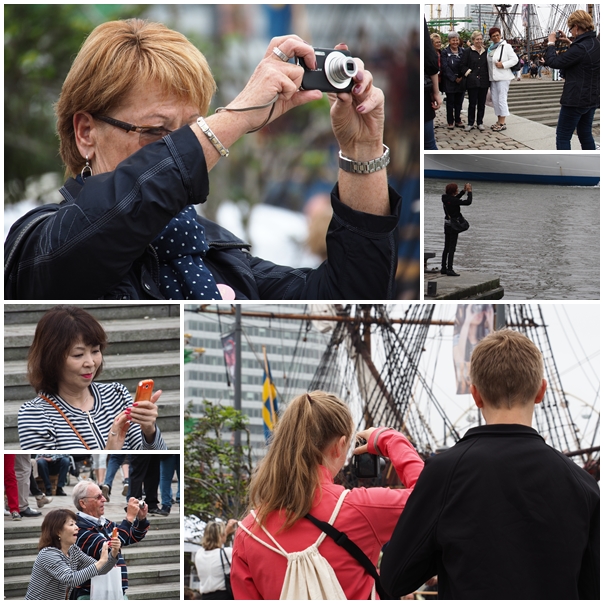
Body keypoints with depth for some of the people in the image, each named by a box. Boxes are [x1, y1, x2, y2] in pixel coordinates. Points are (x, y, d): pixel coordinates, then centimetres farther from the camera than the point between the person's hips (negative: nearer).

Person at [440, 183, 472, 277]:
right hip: (454, 225, -9)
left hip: (447, 225, 9)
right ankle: (449, 270, -8)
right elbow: (468, 202, -19)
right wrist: (469, 191, -7)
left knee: (446, 248, 15)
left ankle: (443, 268, 20)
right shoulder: (453, 201, -21)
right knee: (452, 248, -6)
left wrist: (464, 191, 20)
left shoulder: (446, 198, 4)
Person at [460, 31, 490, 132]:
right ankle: (470, 123, 10)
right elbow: (462, 66, 0)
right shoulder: (468, 52, 0)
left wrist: (489, 77, 5)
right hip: (472, 82, -3)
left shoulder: (486, 51, 9)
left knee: (482, 103, 6)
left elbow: (489, 65, 15)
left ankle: (480, 123, 15)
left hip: (484, 82, 3)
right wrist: (468, 72, -11)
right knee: (472, 103, 1)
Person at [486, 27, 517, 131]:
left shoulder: (506, 46, -7)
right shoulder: (490, 48, 14)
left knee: (502, 99, -9)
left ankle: (502, 123, -7)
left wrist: (503, 65, -19)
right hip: (493, 78, 8)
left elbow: (514, 59, -10)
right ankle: (499, 120, 19)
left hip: (503, 77, -8)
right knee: (495, 99, 10)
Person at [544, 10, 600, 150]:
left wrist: (551, 43, -2)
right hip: (592, 99, 9)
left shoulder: (580, 48, -23)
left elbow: (553, 62, -18)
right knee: (585, 134, 17)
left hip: (576, 100, -9)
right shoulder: (596, 44, 6)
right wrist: (569, 43, 18)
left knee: (563, 137, -2)